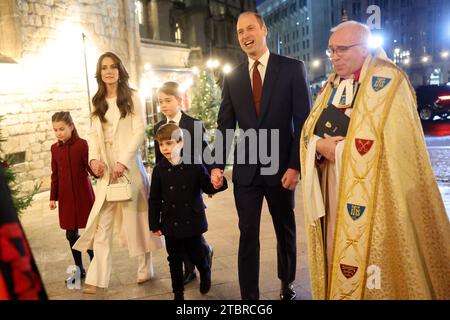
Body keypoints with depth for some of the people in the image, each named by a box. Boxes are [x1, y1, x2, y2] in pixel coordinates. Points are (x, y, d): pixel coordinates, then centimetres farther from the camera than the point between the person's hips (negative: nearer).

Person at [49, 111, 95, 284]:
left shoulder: (82, 144, -9)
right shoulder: (55, 148, 6)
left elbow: (89, 167, -11)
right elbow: (55, 174, 10)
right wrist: (53, 197, 10)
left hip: (83, 194, -4)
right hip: (66, 196, 4)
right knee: (71, 234, 9)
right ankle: (79, 269, 23)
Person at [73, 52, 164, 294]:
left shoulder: (131, 97, 1)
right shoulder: (97, 101, 14)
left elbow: (140, 131, -7)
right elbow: (94, 133, 10)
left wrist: (123, 162, -16)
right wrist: (94, 158, -9)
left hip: (129, 165, -3)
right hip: (105, 168, 4)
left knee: (136, 217, 6)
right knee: (101, 222, -1)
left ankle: (145, 269, 21)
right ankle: (97, 278, 3)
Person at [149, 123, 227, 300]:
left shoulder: (195, 165, -9)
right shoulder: (159, 170, -4)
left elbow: (207, 187, -2)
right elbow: (154, 199, 1)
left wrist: (218, 185, -26)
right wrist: (154, 224, 1)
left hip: (193, 222, -1)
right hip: (171, 225, 2)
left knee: (198, 256, 12)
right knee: (175, 261, 12)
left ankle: (205, 273, 45)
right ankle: (178, 292, 31)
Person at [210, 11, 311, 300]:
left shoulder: (292, 68, -3)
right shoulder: (233, 78, 7)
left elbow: (304, 121, -7)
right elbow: (225, 125, 6)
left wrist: (295, 166, -14)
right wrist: (217, 165, -5)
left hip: (281, 167, -1)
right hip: (246, 169, 2)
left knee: (285, 230, 16)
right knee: (248, 235, 4)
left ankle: (287, 282, 38)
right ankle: (249, 296, 16)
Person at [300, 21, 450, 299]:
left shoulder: (388, 81, -9)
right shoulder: (332, 85, 13)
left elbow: (390, 143, -18)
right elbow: (309, 130, 9)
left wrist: (337, 149, -12)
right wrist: (320, 145, -13)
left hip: (372, 191, -6)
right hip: (333, 188, 6)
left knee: (369, 266, 1)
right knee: (337, 256, 12)